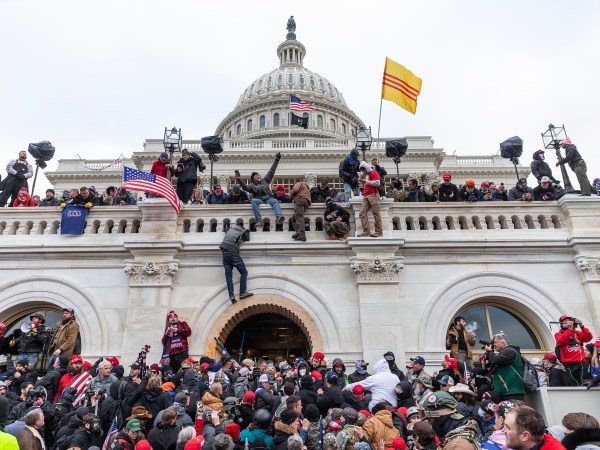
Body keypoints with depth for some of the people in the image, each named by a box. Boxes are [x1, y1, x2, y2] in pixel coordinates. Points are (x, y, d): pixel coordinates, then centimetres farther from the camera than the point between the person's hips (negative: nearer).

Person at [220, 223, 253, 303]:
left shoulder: (231, 228, 23)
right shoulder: (244, 231, 11)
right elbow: (247, 239, 24)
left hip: (225, 253, 5)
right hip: (233, 252, -5)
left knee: (228, 274, 0)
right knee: (243, 272, 1)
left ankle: (231, 295, -9)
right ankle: (242, 292, -10)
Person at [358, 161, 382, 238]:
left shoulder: (374, 173, 2)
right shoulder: (365, 175, 27)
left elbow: (377, 183, -12)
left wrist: (366, 181, -11)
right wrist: (362, 182, 18)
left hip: (373, 195, -8)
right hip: (366, 196, 8)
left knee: (376, 213, -8)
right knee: (362, 213, -5)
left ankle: (379, 232, -7)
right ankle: (366, 231, -9)